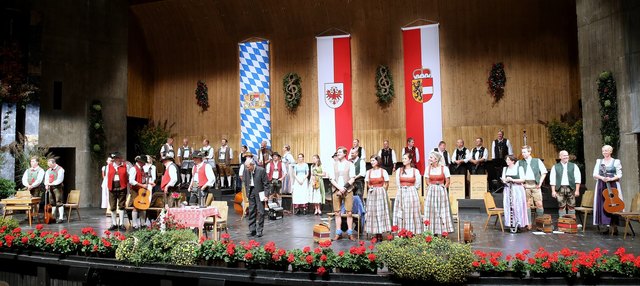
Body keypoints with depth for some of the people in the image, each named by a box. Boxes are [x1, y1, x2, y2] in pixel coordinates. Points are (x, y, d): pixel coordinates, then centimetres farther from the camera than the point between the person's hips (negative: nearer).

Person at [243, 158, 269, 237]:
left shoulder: (261, 170, -15)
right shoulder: (246, 170, -2)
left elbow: (266, 184, -10)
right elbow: (245, 182, 10)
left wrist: (266, 195, -13)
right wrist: (247, 193, 5)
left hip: (259, 193, -4)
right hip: (251, 193, 4)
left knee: (260, 212, 0)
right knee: (251, 212, 8)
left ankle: (259, 230, 8)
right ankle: (252, 230, 16)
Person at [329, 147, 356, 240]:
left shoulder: (350, 164, 6)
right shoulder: (333, 165, 11)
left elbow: (352, 178, -1)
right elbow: (332, 179, 4)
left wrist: (344, 188, -12)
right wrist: (339, 188, -10)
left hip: (348, 191, -2)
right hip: (336, 191, 2)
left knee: (349, 212, -3)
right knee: (337, 213, 3)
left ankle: (350, 233, 4)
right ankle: (338, 233, 9)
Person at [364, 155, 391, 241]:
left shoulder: (383, 171, 0)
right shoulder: (369, 172, 9)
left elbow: (386, 184, 3)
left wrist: (381, 191, -5)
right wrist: (370, 188, -3)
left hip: (381, 193, -3)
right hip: (371, 194, 3)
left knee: (381, 211, -4)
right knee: (372, 212, -1)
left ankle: (380, 234, 1)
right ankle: (376, 233, 6)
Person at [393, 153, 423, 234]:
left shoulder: (416, 171, 1)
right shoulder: (399, 170, 7)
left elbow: (418, 184, 5)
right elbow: (398, 183, 12)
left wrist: (410, 190, 5)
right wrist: (403, 189, 6)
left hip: (412, 194, -2)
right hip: (401, 194, 2)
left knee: (412, 214, -2)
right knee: (401, 214, 1)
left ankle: (413, 232, 2)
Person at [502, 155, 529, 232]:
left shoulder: (519, 168, -1)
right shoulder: (505, 169, 13)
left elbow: (522, 180, -6)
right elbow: (503, 179, 10)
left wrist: (512, 180, -15)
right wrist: (505, 180, -12)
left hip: (518, 190, -3)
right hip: (508, 190, 4)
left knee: (518, 207, -8)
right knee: (509, 207, -2)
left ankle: (519, 223, 1)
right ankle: (512, 225, 2)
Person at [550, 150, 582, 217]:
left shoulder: (574, 166, 10)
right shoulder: (555, 167, 9)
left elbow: (577, 179, 5)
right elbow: (552, 180, 5)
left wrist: (577, 190, -3)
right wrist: (553, 191, -3)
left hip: (570, 188, 0)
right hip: (560, 189, 0)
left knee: (571, 206, 1)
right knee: (561, 206, 1)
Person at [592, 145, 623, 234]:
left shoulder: (616, 161, 2)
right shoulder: (599, 161, 11)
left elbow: (619, 175, -2)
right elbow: (595, 174, 5)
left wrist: (610, 179, -18)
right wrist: (602, 178, -14)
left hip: (613, 185, -3)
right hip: (601, 185, 3)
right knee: (603, 205, -1)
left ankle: (614, 227, 0)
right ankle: (610, 227, 5)